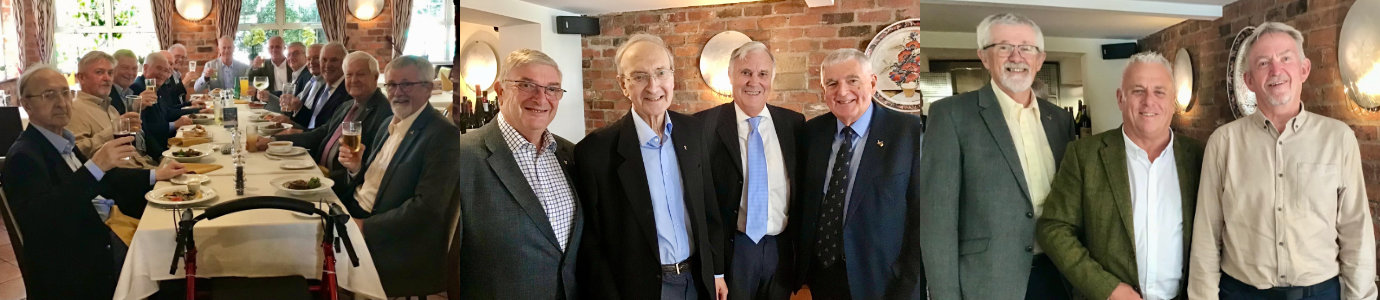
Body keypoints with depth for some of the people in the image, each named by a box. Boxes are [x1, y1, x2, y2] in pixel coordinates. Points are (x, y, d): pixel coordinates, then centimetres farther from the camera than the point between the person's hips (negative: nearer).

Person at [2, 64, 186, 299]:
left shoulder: (62, 143, 11)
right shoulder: (23, 155, -16)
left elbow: (104, 180, 23)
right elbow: (37, 218, -31)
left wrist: (155, 175, 17)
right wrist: (95, 166, -36)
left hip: (100, 245, 8)